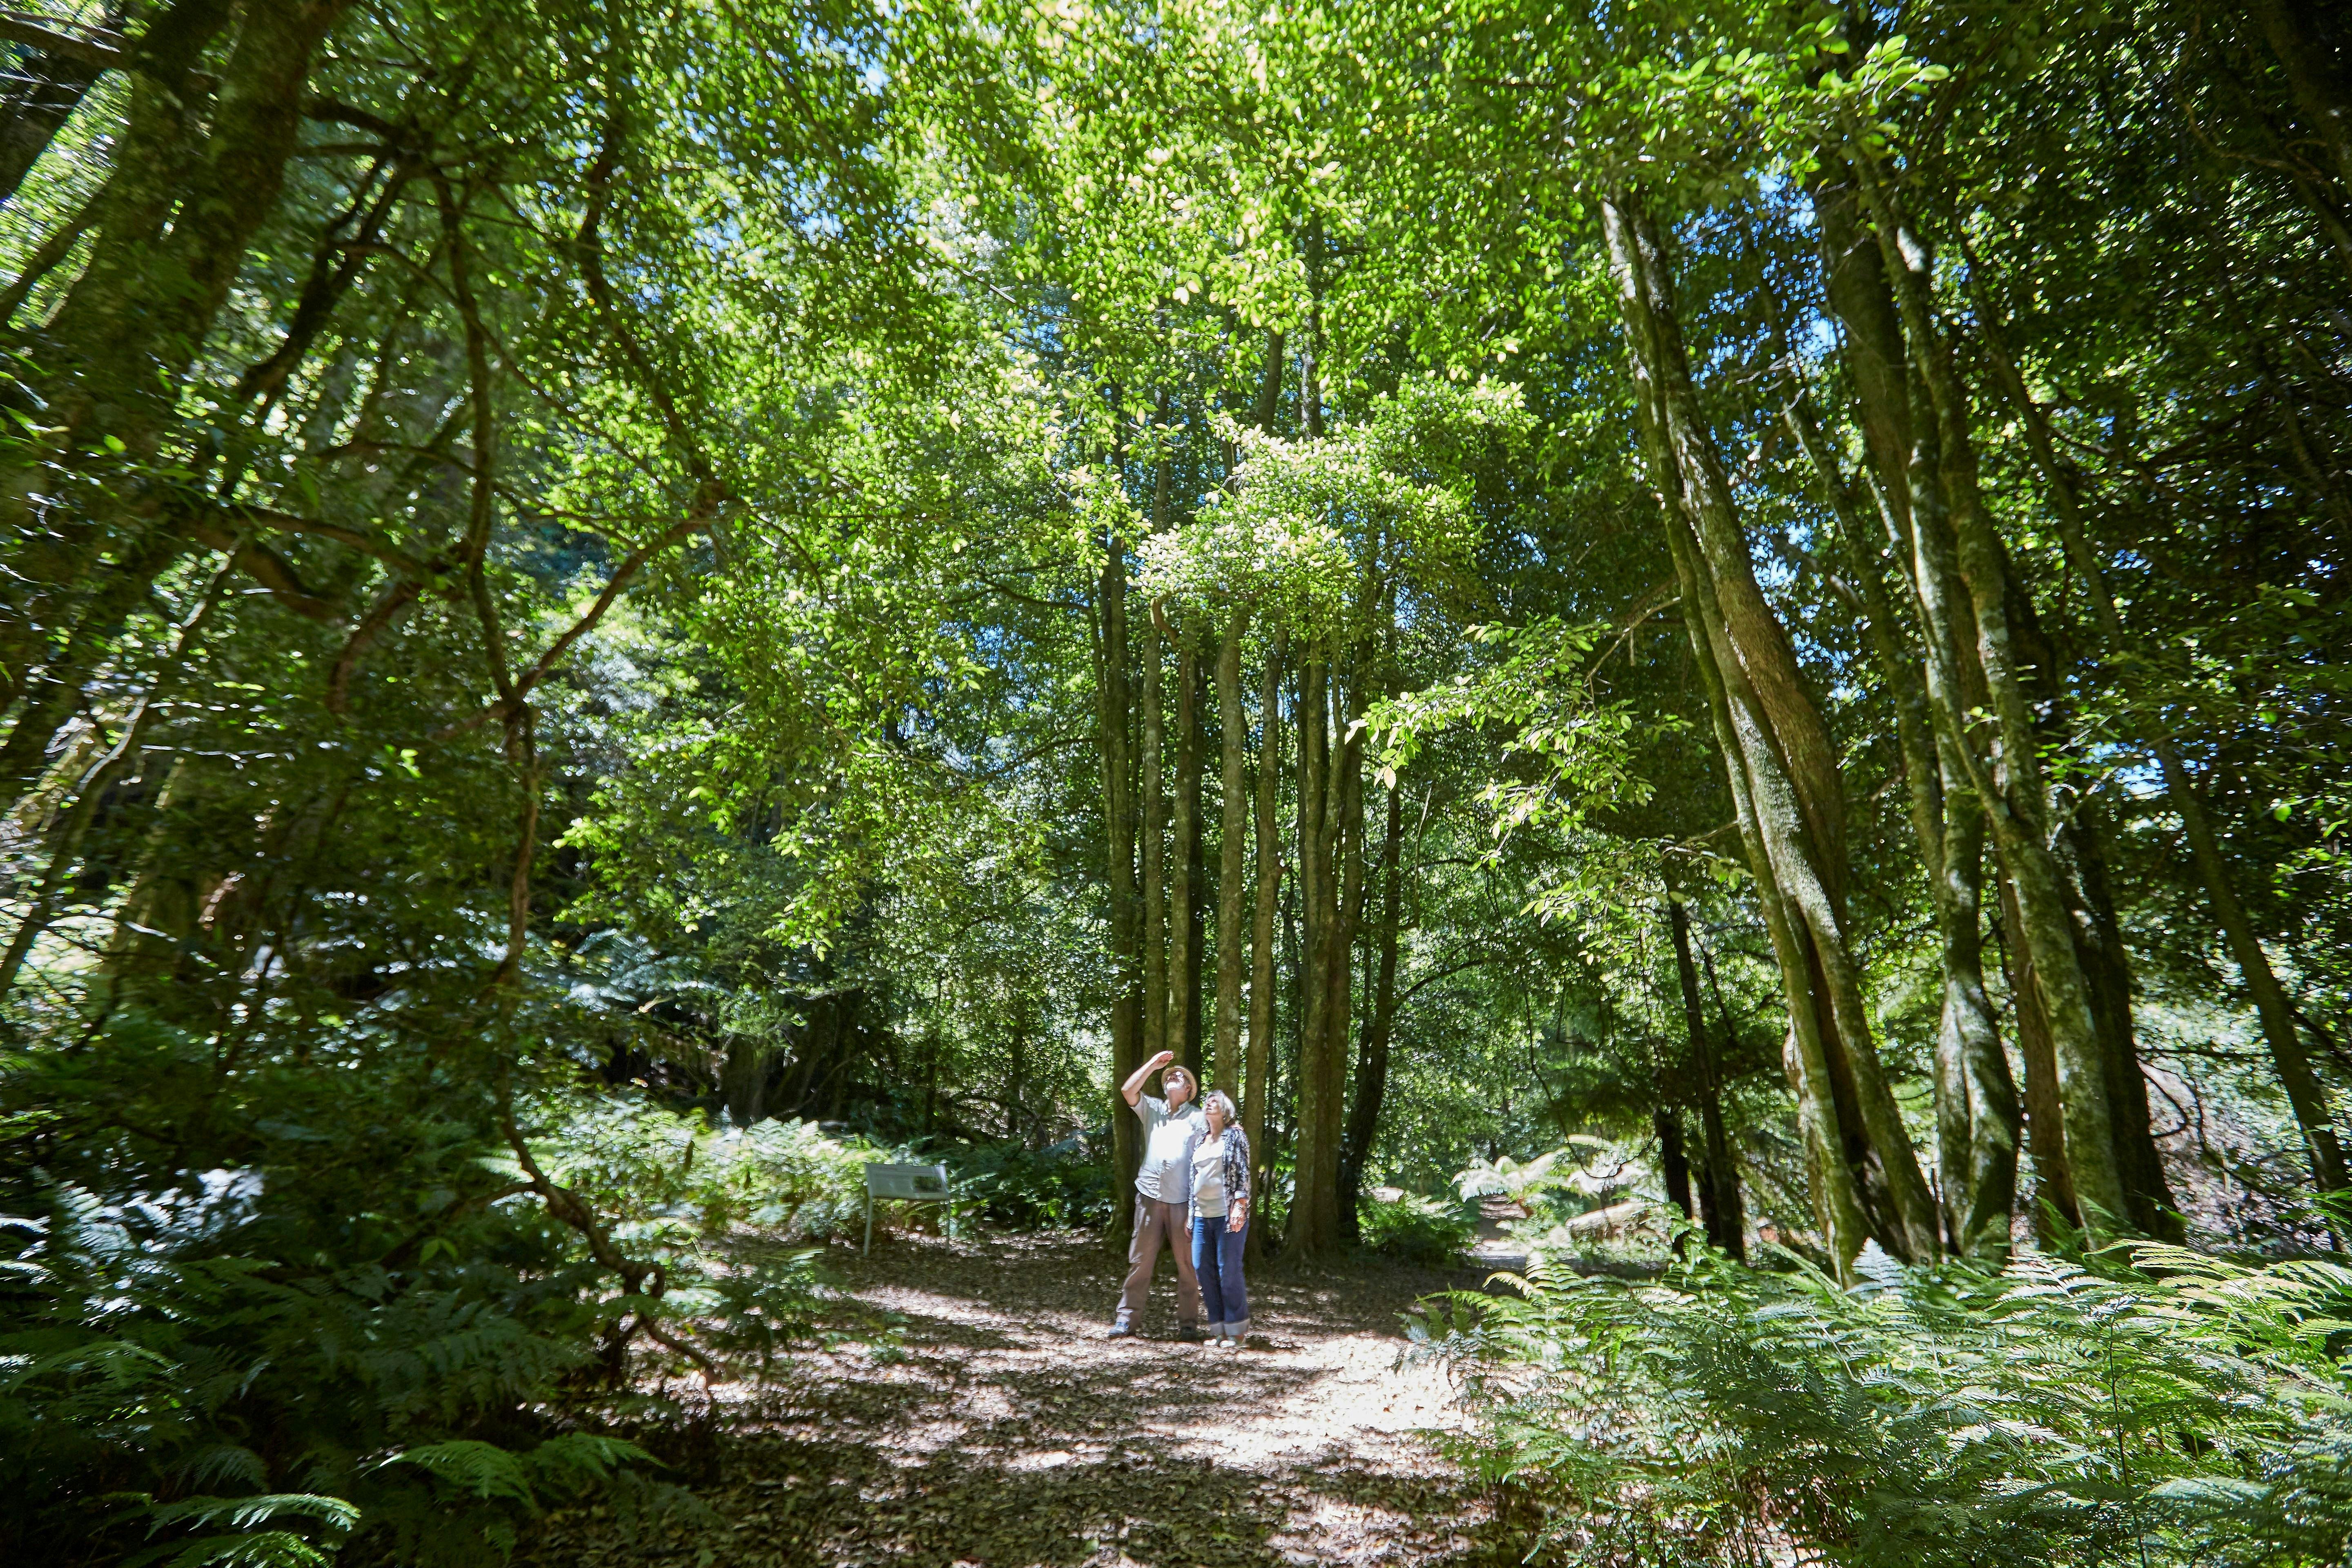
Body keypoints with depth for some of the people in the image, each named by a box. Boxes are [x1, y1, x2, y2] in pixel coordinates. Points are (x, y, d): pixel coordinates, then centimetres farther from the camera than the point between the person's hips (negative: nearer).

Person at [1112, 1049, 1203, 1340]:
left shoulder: (1198, 1117, 1)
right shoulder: (1152, 1109, 10)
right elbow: (1128, 1090, -4)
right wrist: (1154, 1064, -2)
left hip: (1183, 1201, -2)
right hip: (1150, 1197, 2)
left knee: (1188, 1264, 4)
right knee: (1140, 1261, 7)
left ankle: (1188, 1323, 14)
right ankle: (1126, 1318, 14)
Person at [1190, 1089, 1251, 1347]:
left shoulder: (1235, 1135, 0)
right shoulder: (1200, 1140, 16)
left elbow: (1243, 1172, -6)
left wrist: (1240, 1206, -16)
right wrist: (1190, 1214, 15)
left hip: (1227, 1213, -6)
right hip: (1202, 1214, 6)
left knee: (1229, 1271, -3)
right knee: (1202, 1269, 5)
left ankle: (1236, 1331, 9)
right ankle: (1219, 1328, 16)